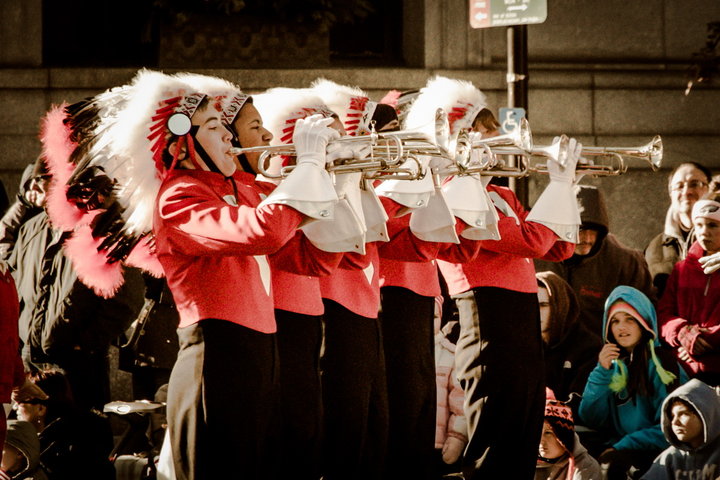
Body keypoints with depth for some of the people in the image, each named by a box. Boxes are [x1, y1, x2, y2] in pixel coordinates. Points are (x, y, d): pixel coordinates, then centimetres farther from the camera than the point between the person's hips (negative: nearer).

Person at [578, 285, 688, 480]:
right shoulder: (613, 363, 11)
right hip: (615, 445, 5)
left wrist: (620, 448, -16)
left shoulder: (662, 364, -6)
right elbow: (591, 421, 4)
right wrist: (602, 372, -6)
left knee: (611, 463, -35)